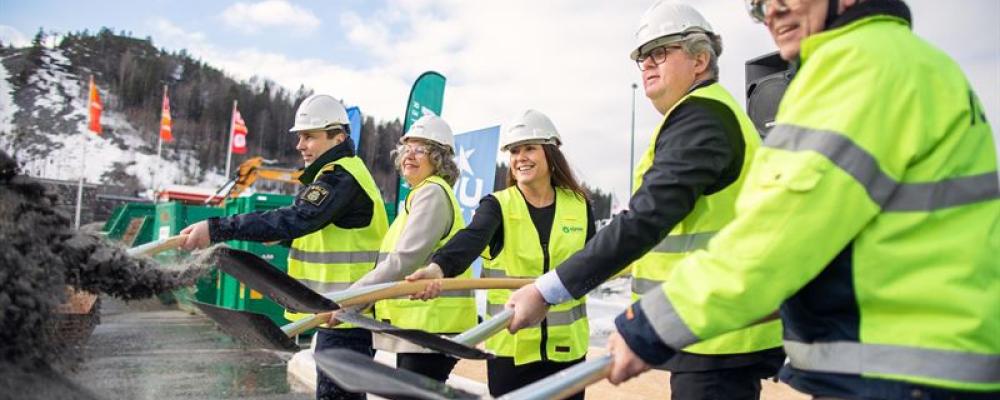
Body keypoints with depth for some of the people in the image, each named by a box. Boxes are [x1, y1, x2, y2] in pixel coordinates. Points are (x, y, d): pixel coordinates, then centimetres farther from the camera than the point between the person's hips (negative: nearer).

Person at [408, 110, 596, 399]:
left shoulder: (579, 205, 2)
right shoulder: (498, 205, -6)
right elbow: (471, 238, -27)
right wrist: (439, 267, -47)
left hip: (566, 344, 2)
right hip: (511, 344, -2)